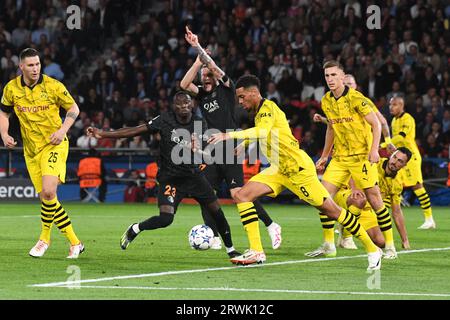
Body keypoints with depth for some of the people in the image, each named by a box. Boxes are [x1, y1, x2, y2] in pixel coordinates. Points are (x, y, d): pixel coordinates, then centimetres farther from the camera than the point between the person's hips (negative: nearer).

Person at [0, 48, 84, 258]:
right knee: (46, 198, 3)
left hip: (54, 145, -4)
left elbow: (73, 108, 1)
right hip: (31, 150, 4)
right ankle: (75, 243, 14)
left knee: (48, 191, -22)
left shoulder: (53, 86, -10)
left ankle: (44, 238, -3)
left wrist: (62, 130, -14)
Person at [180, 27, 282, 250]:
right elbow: (184, 85, 0)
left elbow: (213, 67, -12)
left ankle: (271, 226, -5)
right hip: (213, 152, 7)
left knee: (238, 194, -15)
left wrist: (197, 46, -16)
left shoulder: (225, 88, 1)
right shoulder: (202, 95, 15)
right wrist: (198, 61, -7)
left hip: (230, 150, -7)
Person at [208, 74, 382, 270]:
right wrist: (244, 144, 32)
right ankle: (256, 252, -8)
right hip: (279, 169, 9)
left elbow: (262, 131, -37)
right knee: (242, 195, -6)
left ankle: (372, 249, 7)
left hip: (299, 168, -9)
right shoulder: (258, 112, 12)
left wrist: (229, 135, -39)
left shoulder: (268, 107, -16)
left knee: (331, 210, -5)